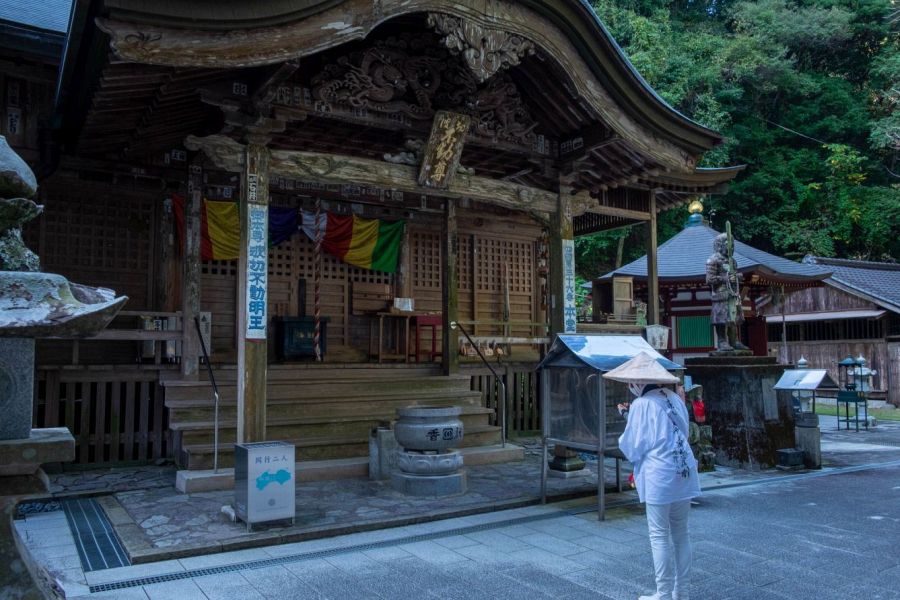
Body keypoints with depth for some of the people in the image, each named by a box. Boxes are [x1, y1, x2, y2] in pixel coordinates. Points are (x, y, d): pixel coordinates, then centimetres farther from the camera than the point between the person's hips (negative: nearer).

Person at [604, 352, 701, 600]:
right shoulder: (675, 399, 8)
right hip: (685, 473, 7)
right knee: (681, 534, 15)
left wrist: (628, 419, 12)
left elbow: (633, 448, -9)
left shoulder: (642, 405, -10)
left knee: (660, 536, 4)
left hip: (660, 476, -7)